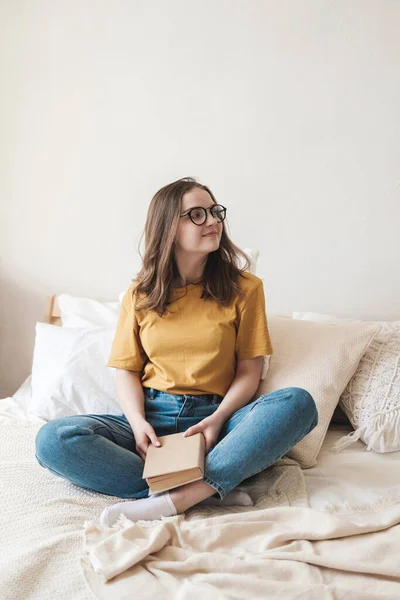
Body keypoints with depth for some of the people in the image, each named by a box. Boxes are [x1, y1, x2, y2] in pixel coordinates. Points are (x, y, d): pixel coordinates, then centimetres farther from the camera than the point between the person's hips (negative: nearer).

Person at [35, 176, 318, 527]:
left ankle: (168, 502, -35)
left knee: (298, 403, -29)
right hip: (151, 416, 1)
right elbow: (127, 370, 7)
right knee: (53, 439, -24)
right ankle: (210, 490, -27)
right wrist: (138, 422, -13)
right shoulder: (140, 294, 8)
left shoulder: (244, 288, 3)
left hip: (215, 416, -1)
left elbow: (249, 372, 1)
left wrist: (217, 419, -17)